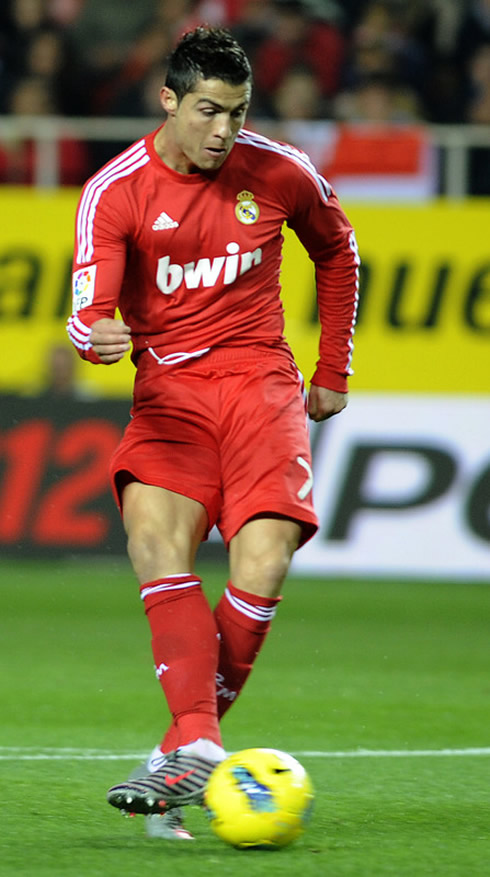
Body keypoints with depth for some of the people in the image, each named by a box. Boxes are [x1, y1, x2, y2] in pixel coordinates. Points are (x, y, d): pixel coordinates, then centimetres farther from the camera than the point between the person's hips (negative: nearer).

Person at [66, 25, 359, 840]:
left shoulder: (280, 174, 0)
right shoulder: (117, 191, -7)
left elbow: (338, 252, 19)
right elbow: (91, 308, -17)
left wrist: (333, 372, 19)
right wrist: (97, 335, -42)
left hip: (261, 383, 1)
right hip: (170, 388, -1)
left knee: (262, 566, -19)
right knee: (154, 529, -28)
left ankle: (188, 743, -5)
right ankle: (197, 742, -33)